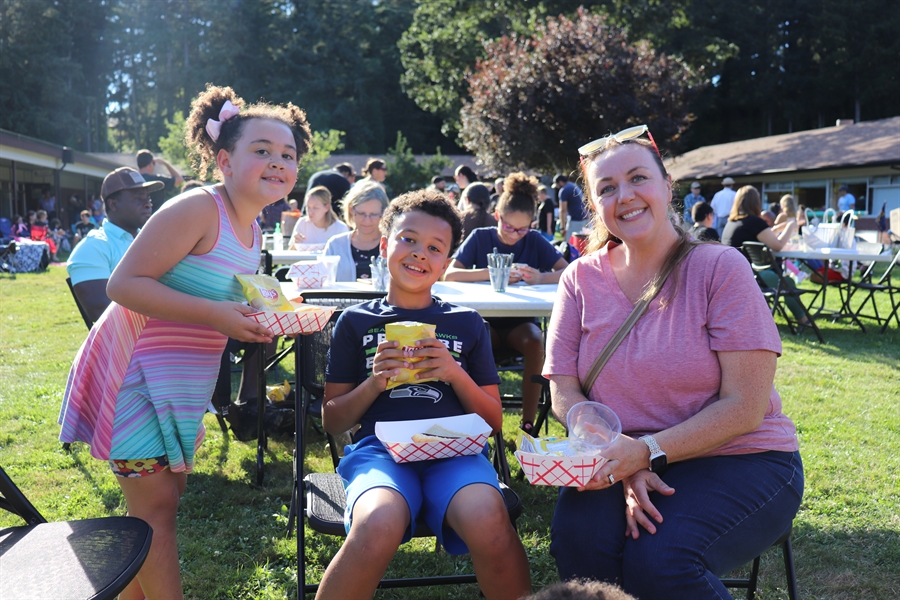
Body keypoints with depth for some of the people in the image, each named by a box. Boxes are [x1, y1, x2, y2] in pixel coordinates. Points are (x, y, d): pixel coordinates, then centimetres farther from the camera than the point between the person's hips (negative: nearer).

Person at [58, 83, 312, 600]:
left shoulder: (252, 227, 6)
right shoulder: (197, 210, -22)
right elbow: (124, 284, -26)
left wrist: (257, 318, 1)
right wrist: (216, 314, -30)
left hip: (180, 378, 10)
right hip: (135, 370, -9)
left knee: (170, 489, 19)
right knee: (156, 503, -3)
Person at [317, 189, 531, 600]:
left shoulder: (467, 324, 17)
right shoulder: (356, 322, 14)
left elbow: (493, 420, 15)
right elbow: (332, 421, 14)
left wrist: (456, 374, -2)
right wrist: (375, 382, -4)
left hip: (454, 448, 1)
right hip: (379, 446, -1)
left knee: (488, 524, -33)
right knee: (378, 528, -36)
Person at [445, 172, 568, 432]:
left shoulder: (535, 240, 0)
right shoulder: (480, 238, -1)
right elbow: (450, 274, -12)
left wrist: (540, 278, -29)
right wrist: (491, 273, -24)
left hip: (520, 322, 1)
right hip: (486, 320, 0)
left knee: (535, 342, -33)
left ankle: (528, 423, -21)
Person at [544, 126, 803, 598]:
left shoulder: (720, 268, -9)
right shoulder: (581, 280, 2)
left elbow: (745, 407, -12)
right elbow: (565, 395, -2)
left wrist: (647, 451, -23)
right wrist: (623, 467, -18)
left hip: (738, 460, -2)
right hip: (627, 461, 3)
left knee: (659, 560, -28)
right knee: (577, 538, -27)